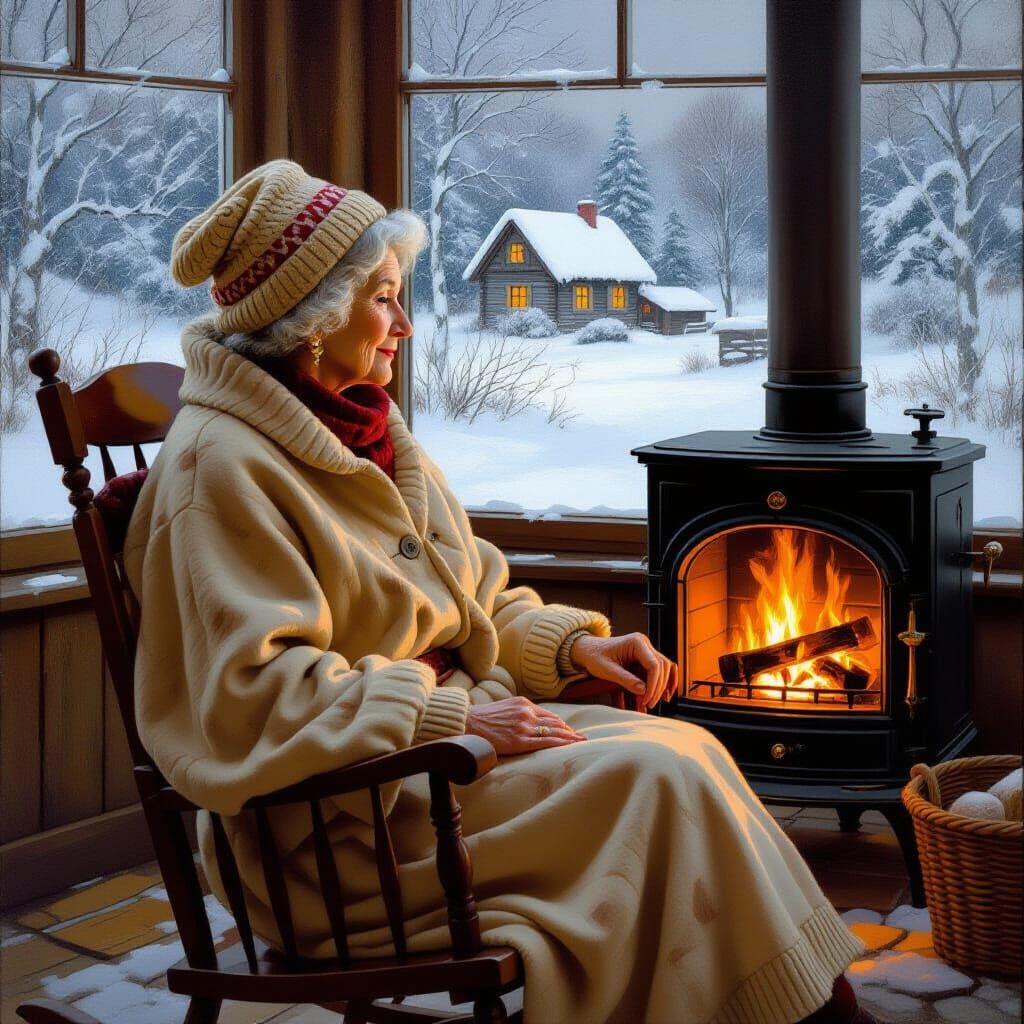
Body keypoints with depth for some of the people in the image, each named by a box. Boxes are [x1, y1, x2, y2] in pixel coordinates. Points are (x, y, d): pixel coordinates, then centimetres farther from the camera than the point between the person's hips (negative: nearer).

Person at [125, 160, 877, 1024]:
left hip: (440, 730, 8)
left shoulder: (368, 428, 14)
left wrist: (571, 644, 3)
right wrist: (451, 716, -24)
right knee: (658, 777, -19)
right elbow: (259, 694, -22)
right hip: (338, 822, -8)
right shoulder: (222, 466, -15)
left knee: (687, 750, -11)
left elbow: (471, 600, 21)